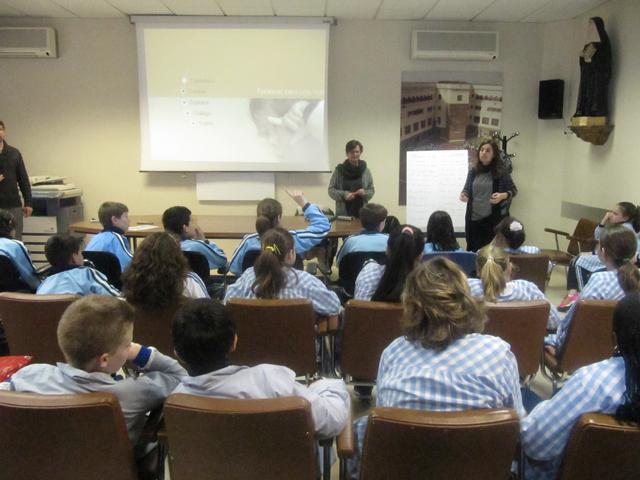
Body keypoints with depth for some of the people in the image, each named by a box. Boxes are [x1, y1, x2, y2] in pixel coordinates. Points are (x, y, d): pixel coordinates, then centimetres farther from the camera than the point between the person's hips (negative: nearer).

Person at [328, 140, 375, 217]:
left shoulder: (365, 170, 6)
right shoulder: (339, 170, 0)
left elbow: (372, 190, 10)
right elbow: (331, 190, 1)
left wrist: (365, 193, -12)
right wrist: (344, 194, -16)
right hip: (343, 214, -1)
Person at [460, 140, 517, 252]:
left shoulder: (501, 171, -5)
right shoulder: (473, 170, 2)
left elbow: (513, 190, 1)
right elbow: (467, 189, 12)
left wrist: (503, 196, -19)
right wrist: (463, 194, -11)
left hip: (493, 218, -3)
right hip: (473, 218, 3)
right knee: (472, 250, 9)